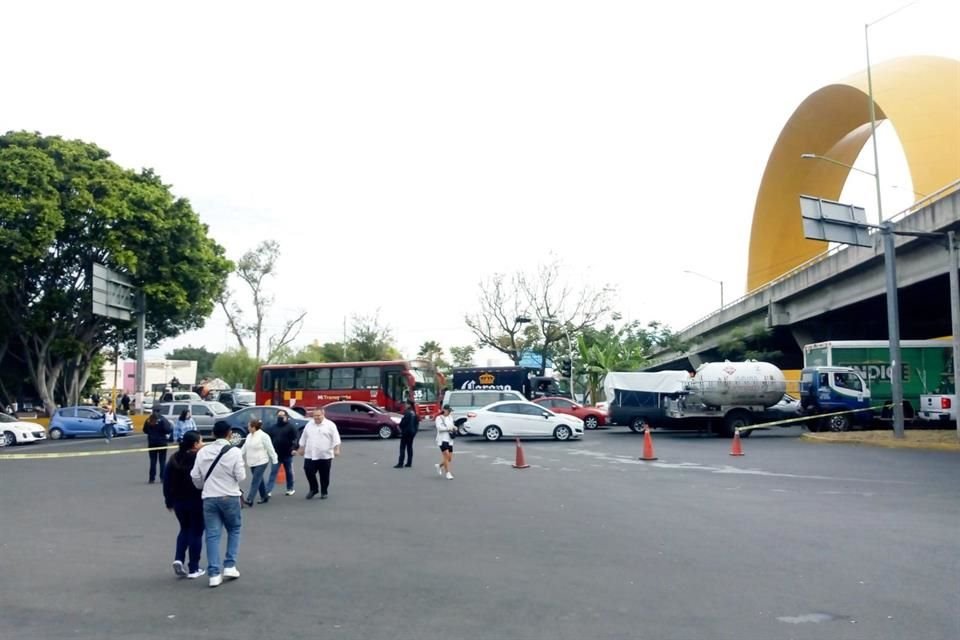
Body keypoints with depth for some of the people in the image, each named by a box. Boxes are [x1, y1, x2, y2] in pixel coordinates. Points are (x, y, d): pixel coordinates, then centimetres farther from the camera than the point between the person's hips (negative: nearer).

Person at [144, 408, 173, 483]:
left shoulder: (148, 420, -4)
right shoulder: (162, 420, -16)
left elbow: (145, 430, 6)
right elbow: (167, 430, -19)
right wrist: (171, 428, 1)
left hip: (152, 443, 3)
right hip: (162, 442, -3)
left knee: (153, 461, 11)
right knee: (162, 461, 7)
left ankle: (152, 478, 9)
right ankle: (163, 477, 5)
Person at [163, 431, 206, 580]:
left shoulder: (174, 458, 3)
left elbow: (167, 481, 6)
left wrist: (169, 501, 14)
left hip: (179, 501, 5)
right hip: (197, 500, -5)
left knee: (184, 529, 21)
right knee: (196, 532, 6)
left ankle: (178, 559, 1)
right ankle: (193, 569, 9)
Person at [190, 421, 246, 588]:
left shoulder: (203, 452, 2)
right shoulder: (234, 451, -9)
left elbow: (195, 476, 5)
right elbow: (241, 476, -10)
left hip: (209, 498, 2)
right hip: (230, 497, -2)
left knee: (212, 535, 5)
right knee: (234, 530, 18)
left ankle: (214, 574, 3)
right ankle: (230, 566, 11)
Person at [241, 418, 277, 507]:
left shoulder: (263, 436, -15)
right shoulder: (249, 436, 8)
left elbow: (270, 449, -11)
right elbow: (244, 448, 15)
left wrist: (274, 461, -9)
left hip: (261, 463, -8)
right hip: (252, 463, 8)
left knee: (255, 481, -10)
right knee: (259, 480, 15)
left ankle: (249, 500, -13)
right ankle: (264, 496, 28)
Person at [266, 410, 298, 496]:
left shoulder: (291, 427, -4)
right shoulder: (273, 427, 11)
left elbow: (295, 439, -11)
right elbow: (269, 439, 15)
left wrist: (293, 448, -23)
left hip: (287, 454, -3)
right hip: (276, 454, 3)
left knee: (289, 472, 10)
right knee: (273, 473, -2)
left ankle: (290, 489, 22)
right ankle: (268, 490, -6)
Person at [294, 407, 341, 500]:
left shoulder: (330, 425, -4)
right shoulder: (309, 425, 10)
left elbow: (335, 438, -9)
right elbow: (303, 438, 19)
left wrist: (337, 449, -18)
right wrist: (301, 449, 20)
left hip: (325, 456, -3)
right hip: (310, 456, 3)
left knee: (324, 475, 5)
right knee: (309, 472, -2)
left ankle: (324, 492, 20)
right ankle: (313, 489, 18)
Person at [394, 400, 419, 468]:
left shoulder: (407, 413, -18)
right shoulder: (414, 413, 6)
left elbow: (403, 422, -18)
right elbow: (417, 422, 12)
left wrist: (400, 427, 1)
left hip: (406, 431, -8)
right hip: (412, 431, 8)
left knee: (402, 447, -5)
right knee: (409, 447, 14)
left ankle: (400, 464, -7)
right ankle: (409, 463, 15)